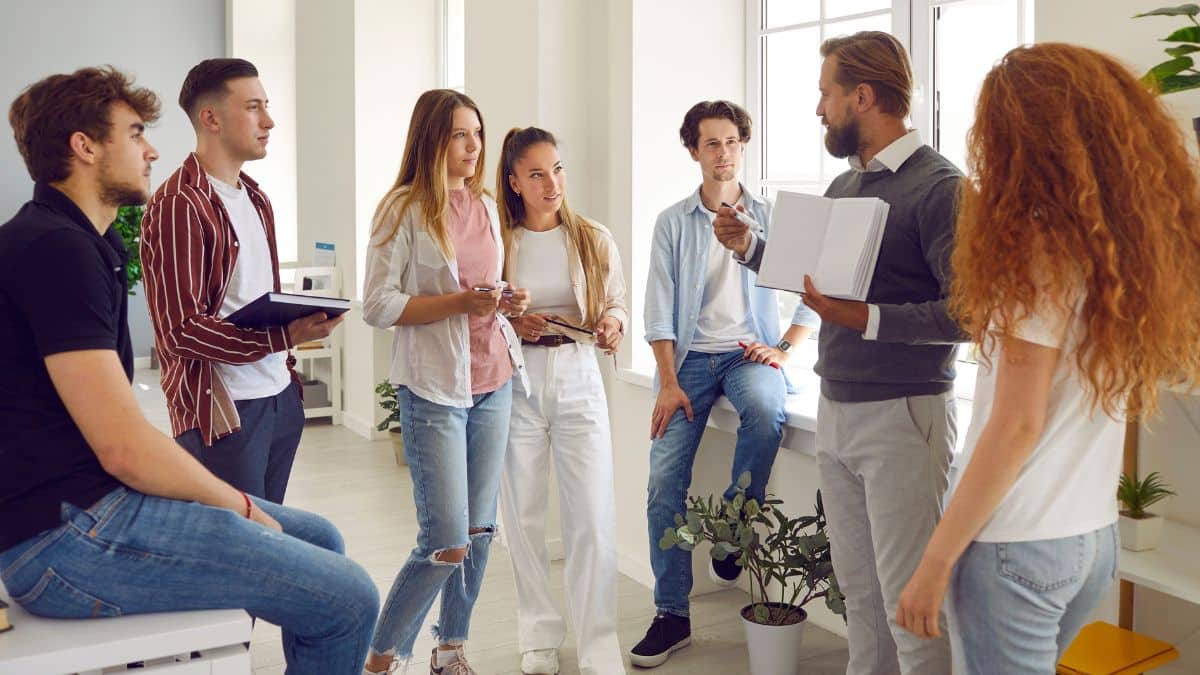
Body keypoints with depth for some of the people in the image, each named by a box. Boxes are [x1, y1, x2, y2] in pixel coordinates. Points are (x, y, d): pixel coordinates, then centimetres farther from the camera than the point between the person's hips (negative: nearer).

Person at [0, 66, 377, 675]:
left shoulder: (77, 241, 17)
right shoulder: (54, 248, -16)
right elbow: (124, 447, -21)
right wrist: (239, 505, -7)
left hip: (92, 501, 11)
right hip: (66, 533, -11)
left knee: (319, 537, 17)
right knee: (349, 598, -14)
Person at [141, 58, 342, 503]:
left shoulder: (256, 199, 15)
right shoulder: (178, 206, -14)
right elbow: (181, 330, -19)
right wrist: (284, 337, -26)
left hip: (281, 398, 8)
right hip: (223, 412, -8)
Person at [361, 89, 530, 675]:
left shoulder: (486, 208, 13)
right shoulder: (404, 209, -7)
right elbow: (377, 307, -12)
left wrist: (508, 303, 2)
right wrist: (460, 303, -20)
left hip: (492, 384, 7)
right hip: (435, 390, -6)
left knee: (480, 531, 11)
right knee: (448, 543, -7)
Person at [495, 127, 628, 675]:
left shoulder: (595, 240, 4)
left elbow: (617, 304, 8)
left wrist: (612, 327, -13)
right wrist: (511, 326, -14)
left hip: (578, 378, 0)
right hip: (515, 382, 0)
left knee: (593, 518, -4)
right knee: (523, 516, 7)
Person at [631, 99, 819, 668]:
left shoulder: (770, 217, 6)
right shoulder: (673, 222, 7)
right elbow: (659, 307, 1)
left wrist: (784, 349, -7)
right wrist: (669, 383, -9)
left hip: (748, 352, -1)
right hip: (689, 356, 1)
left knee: (766, 410, -36)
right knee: (664, 478, -10)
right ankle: (672, 615, 0)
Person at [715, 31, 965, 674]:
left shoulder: (937, 186, -11)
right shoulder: (843, 187, 14)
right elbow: (812, 276, 25)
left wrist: (866, 319, -23)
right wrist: (750, 246, 12)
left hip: (902, 413, -7)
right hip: (834, 407, 8)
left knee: (910, 599, -2)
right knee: (858, 589, 14)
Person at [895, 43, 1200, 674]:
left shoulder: (1045, 244, -16)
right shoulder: (1142, 241, 5)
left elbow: (1017, 427, -19)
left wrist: (934, 562, -12)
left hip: (1018, 545, -8)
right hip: (1095, 536, 8)